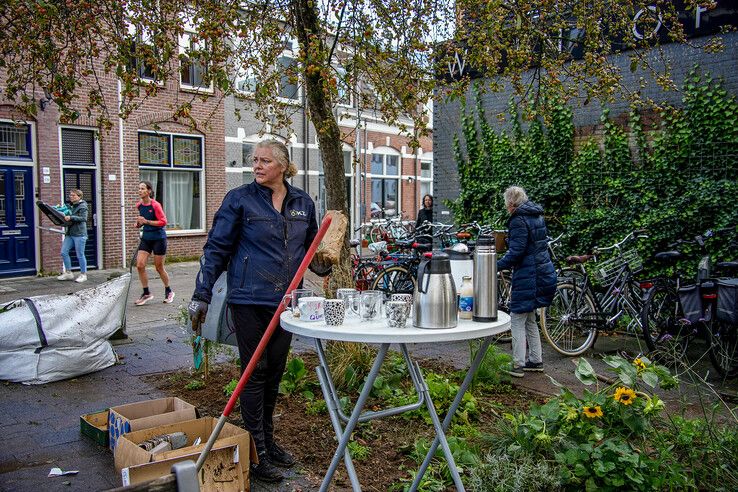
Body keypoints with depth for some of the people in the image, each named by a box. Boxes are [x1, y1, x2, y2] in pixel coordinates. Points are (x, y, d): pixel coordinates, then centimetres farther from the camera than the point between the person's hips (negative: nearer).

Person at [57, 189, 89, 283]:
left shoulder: (82, 206, -6)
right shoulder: (70, 205, 17)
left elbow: (83, 218, -17)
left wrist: (71, 217, -24)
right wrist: (63, 217, 7)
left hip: (79, 234, -8)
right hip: (69, 233, 8)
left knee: (80, 255, -3)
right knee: (64, 252, 4)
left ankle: (83, 274, 9)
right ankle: (68, 273, 14)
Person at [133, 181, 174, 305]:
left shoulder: (155, 205, -15)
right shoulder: (139, 205, 5)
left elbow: (163, 222, -17)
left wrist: (146, 221, -23)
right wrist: (139, 224, 1)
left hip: (158, 238, -6)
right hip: (146, 238, 6)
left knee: (159, 267, 4)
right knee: (139, 265, -6)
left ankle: (169, 292, 25)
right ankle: (146, 293, 7)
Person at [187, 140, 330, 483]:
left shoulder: (303, 203, 6)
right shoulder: (240, 199, -6)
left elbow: (310, 248, 19)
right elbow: (216, 248, -6)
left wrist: (321, 263, -1)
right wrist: (201, 296, -10)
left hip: (284, 300, 4)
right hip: (249, 300, -4)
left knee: (275, 372, 14)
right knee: (255, 373, 2)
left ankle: (268, 440, 32)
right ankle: (257, 452, 15)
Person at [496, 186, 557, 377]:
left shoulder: (519, 220, -15)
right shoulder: (537, 216, 13)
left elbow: (516, 252, -21)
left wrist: (495, 266, -15)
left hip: (527, 276, -9)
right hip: (544, 273, 9)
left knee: (517, 320, -2)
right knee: (529, 319, 19)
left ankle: (518, 365, 1)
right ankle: (536, 360, 25)